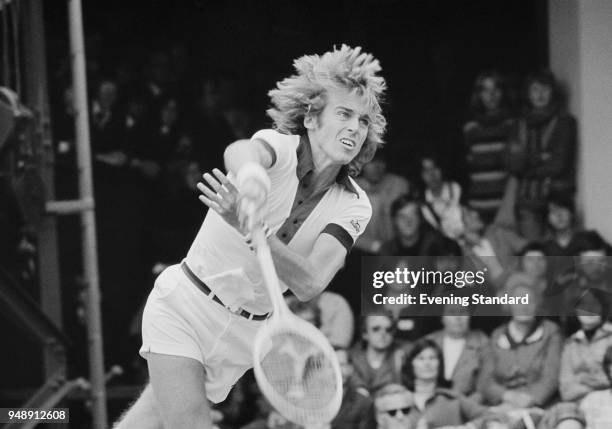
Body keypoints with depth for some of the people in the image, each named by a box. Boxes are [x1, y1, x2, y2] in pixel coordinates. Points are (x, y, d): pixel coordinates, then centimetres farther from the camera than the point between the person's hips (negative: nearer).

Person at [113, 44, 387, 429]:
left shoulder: (353, 207, -8)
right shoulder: (279, 148, -17)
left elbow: (310, 284, -24)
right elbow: (239, 151, -44)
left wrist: (248, 226, -41)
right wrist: (250, 169, -71)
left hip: (242, 336, 4)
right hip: (185, 307, -4)